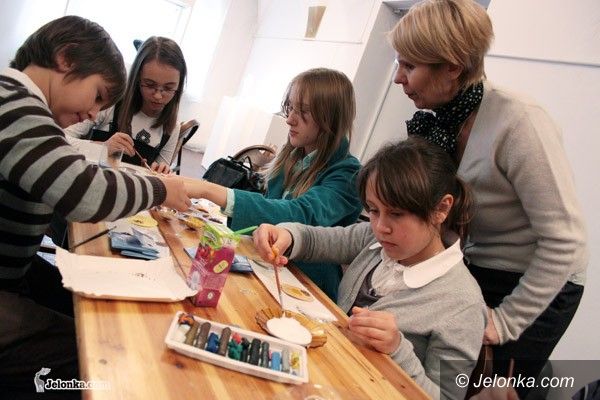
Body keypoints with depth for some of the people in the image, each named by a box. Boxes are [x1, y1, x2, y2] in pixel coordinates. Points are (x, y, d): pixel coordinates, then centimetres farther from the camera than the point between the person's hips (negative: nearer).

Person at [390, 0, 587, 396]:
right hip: (471, 271, 6)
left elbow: (565, 240, -24)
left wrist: (506, 320, -18)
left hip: (534, 287, -6)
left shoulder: (519, 123, -27)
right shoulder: (441, 118, -7)